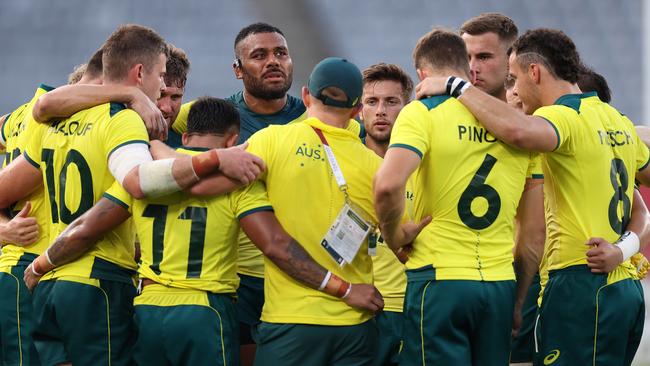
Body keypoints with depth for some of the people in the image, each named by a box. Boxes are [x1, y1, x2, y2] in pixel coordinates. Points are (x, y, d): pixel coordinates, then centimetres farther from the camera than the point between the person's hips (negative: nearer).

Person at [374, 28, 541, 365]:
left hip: (439, 280, -5)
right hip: (501, 285, 5)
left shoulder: (421, 113, -4)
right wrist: (520, 302, 18)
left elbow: (388, 185, -22)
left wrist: (393, 236, -4)